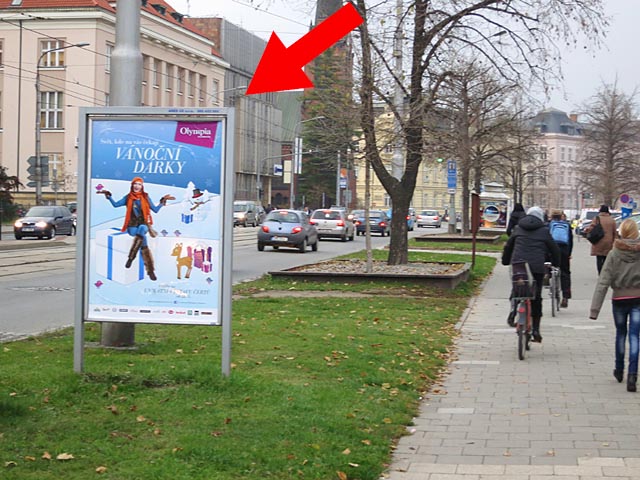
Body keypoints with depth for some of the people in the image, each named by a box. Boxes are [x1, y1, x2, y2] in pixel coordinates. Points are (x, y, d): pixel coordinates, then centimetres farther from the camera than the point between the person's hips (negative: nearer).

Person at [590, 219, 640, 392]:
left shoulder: (614, 254, -8)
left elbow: (603, 282, -11)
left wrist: (594, 309, -12)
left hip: (619, 299, 1)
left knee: (620, 334, 19)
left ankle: (619, 371, 32)